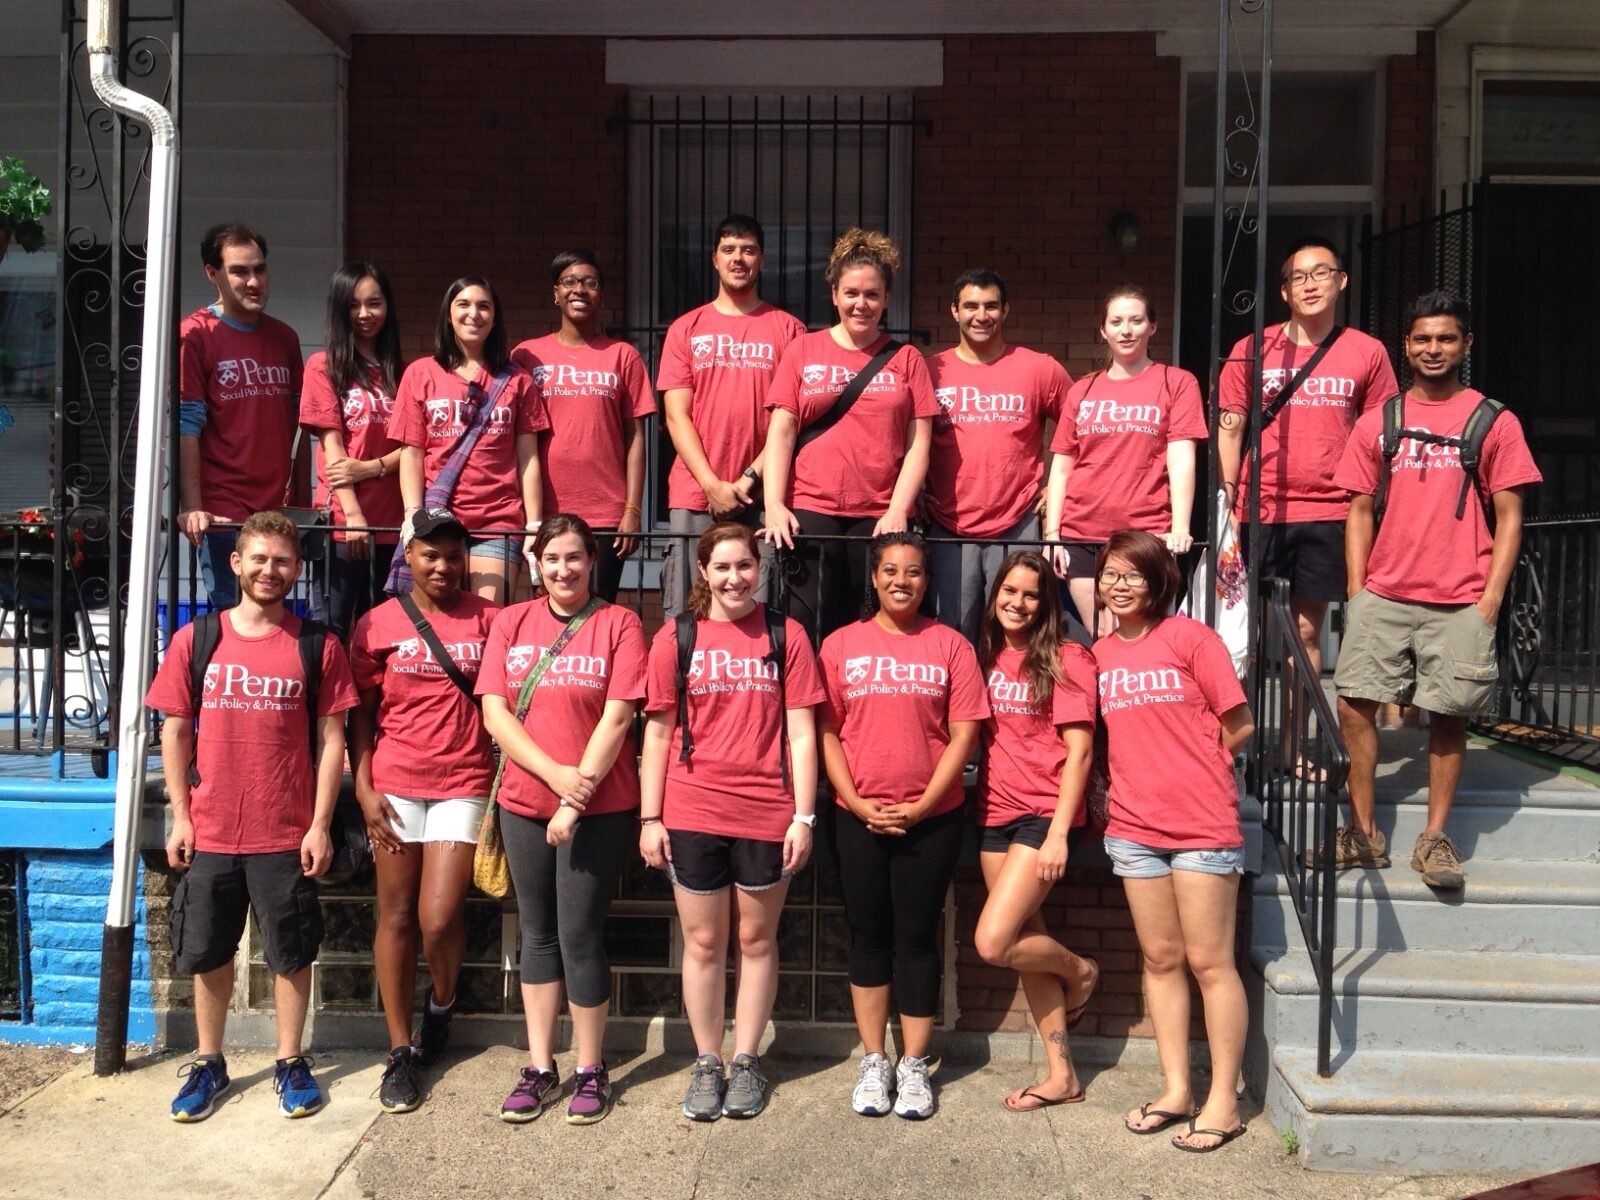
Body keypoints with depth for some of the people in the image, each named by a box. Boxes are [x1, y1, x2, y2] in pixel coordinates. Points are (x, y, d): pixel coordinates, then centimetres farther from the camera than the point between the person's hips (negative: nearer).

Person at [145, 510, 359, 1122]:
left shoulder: (317, 647, -1)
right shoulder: (194, 640, 3)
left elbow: (332, 739, -1)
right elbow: (175, 733, 6)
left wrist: (320, 825, -5)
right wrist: (180, 816, 1)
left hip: (287, 835, -1)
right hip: (209, 833, 2)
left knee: (291, 954, 8)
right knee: (207, 955, 13)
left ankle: (290, 1062, 24)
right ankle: (208, 1063, 30)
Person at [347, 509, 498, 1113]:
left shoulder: (487, 619, 2)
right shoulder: (377, 624, 4)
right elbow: (361, 714, 7)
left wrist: (510, 781, -5)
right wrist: (363, 787, -1)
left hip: (464, 784, -1)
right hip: (395, 785, 1)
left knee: (439, 919, -8)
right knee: (396, 916, 6)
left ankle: (441, 1005, 25)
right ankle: (400, 1052, 19)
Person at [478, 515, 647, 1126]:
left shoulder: (618, 624, -3)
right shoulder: (512, 623, 6)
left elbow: (616, 720, -10)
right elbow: (494, 712, -1)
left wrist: (576, 801, -14)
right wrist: (556, 774, -12)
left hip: (600, 807, -4)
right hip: (524, 802, 4)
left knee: (579, 934, -1)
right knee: (537, 933, 11)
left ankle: (591, 1071, 14)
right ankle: (540, 1069, 22)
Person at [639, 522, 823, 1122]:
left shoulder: (786, 636, 2)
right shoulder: (676, 637, 3)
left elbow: (801, 734, 1)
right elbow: (658, 732, 5)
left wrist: (803, 817, -4)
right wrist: (650, 818, 2)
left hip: (766, 816, 0)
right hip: (692, 814, 0)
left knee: (757, 939, 11)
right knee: (703, 942, 10)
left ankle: (747, 1060, 25)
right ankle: (706, 1062, 24)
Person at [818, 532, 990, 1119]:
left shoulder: (950, 646, 1)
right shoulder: (841, 645, 3)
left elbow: (963, 735, -3)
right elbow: (827, 732, 2)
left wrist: (920, 806, -10)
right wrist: (859, 804, -8)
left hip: (931, 818, -1)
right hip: (859, 818, 1)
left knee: (917, 938, 5)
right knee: (869, 937, 9)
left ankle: (914, 1065, 17)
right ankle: (873, 1062, 22)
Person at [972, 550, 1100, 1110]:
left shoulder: (1065, 660, -7)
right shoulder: (985, 656, 11)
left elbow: (1079, 750, -11)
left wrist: (1058, 833, -16)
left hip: (1044, 814, -6)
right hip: (995, 814, 6)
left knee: (993, 943, -14)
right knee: (1028, 943, 9)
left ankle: (1079, 970, 16)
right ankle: (1061, 1073, 20)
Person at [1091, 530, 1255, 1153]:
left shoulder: (1190, 638, -6)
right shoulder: (1100, 654, 8)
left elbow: (1238, 725, -4)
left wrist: (1190, 771, 2)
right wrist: (1130, 779, 4)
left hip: (1202, 823, -5)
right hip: (1134, 827, 5)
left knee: (1209, 961, 1)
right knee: (1160, 957, 11)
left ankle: (1223, 1100, 11)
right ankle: (1176, 1089, 22)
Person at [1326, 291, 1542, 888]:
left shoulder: (1494, 423, 4)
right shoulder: (1378, 422, 10)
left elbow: (1508, 517, 3)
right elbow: (1360, 510, 11)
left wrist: (1491, 598, -5)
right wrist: (1356, 591, 3)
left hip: (1460, 603, -2)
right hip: (1383, 597, 2)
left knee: (1448, 713, 2)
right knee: (1354, 702, -5)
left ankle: (1436, 837, 14)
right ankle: (1364, 833, 6)